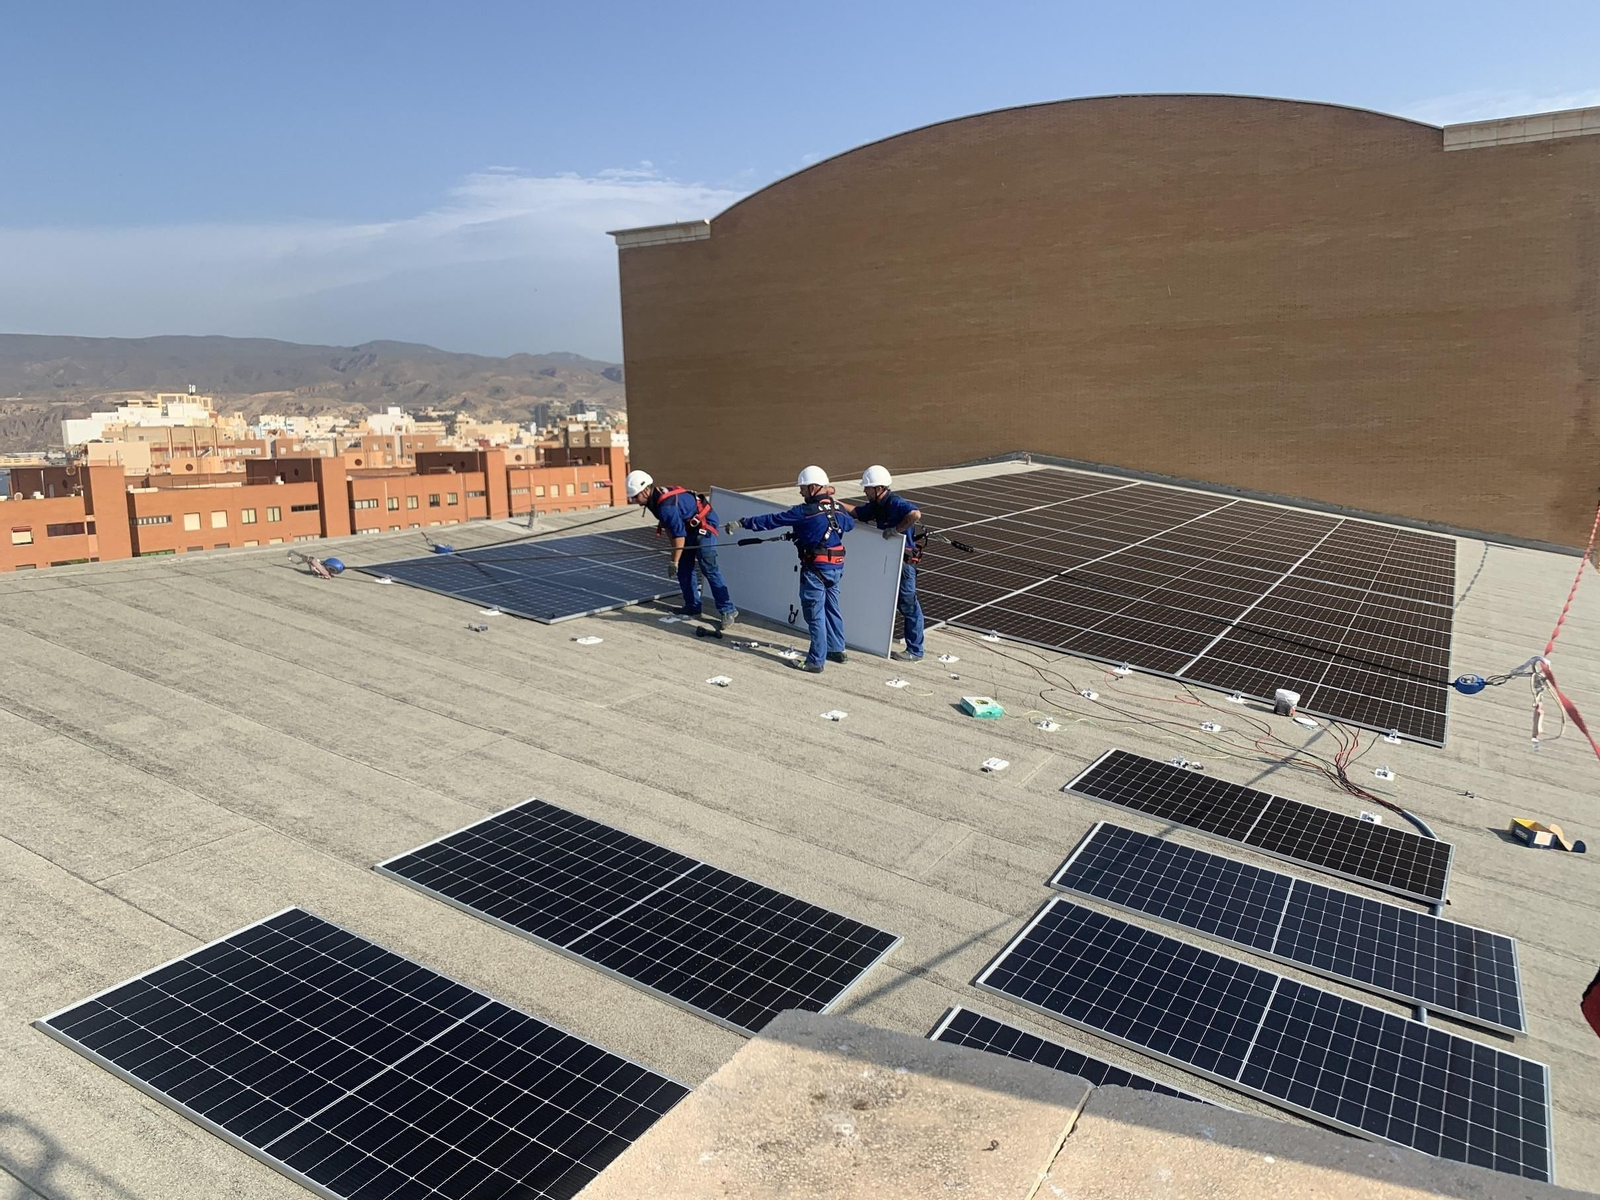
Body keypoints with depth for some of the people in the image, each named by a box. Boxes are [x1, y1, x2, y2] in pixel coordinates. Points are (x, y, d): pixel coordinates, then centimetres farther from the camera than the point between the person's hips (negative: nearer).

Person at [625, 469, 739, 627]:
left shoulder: (666, 505, -30)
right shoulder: (654, 500, 1)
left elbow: (679, 534, -29)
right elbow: (669, 526, 13)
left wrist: (674, 562, -23)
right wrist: (675, 548, 16)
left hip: (705, 524, -10)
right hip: (690, 527, 10)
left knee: (708, 568, -16)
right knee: (684, 568, 10)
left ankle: (728, 610, -14)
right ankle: (692, 606, 19)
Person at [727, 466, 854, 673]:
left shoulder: (805, 511, -16)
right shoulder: (839, 509, 5)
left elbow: (772, 520, -13)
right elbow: (850, 524, 26)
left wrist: (742, 523, -7)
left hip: (816, 568, -8)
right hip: (836, 566, 8)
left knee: (815, 614, -1)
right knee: (831, 607, 20)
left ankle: (816, 661, 3)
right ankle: (836, 650, 32)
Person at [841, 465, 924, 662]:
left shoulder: (896, 503, -22)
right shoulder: (876, 505, 6)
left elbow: (915, 514, -41)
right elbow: (856, 512, 20)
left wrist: (896, 529, -34)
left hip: (904, 560, -9)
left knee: (908, 605, -1)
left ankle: (914, 651, 7)